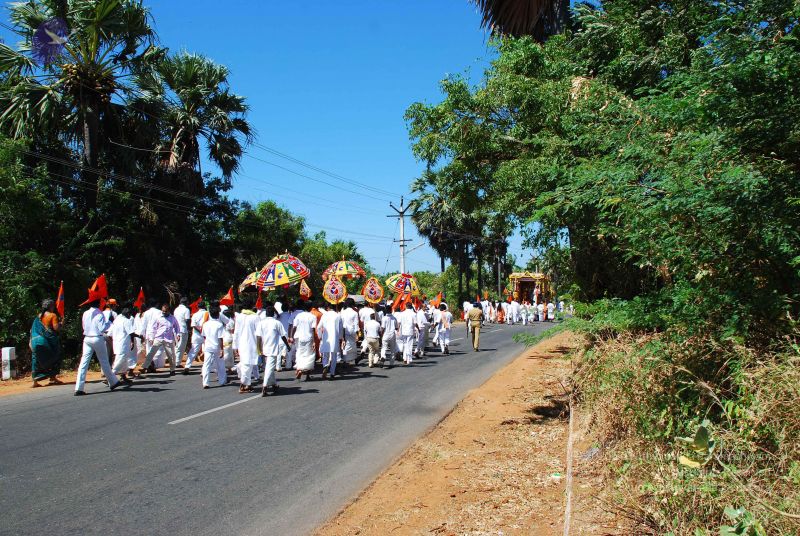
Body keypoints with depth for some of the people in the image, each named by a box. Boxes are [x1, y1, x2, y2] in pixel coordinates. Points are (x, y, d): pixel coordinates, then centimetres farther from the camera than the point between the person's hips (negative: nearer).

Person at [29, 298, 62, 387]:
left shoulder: (38, 316, 11)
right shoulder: (52, 315, -6)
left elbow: (33, 329, 11)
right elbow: (56, 327, -16)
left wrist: (31, 341, 15)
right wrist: (60, 324, 5)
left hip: (36, 340, 5)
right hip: (48, 341, -5)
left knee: (37, 360, 7)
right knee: (54, 359, 10)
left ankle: (35, 381, 1)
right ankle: (53, 378, 10)